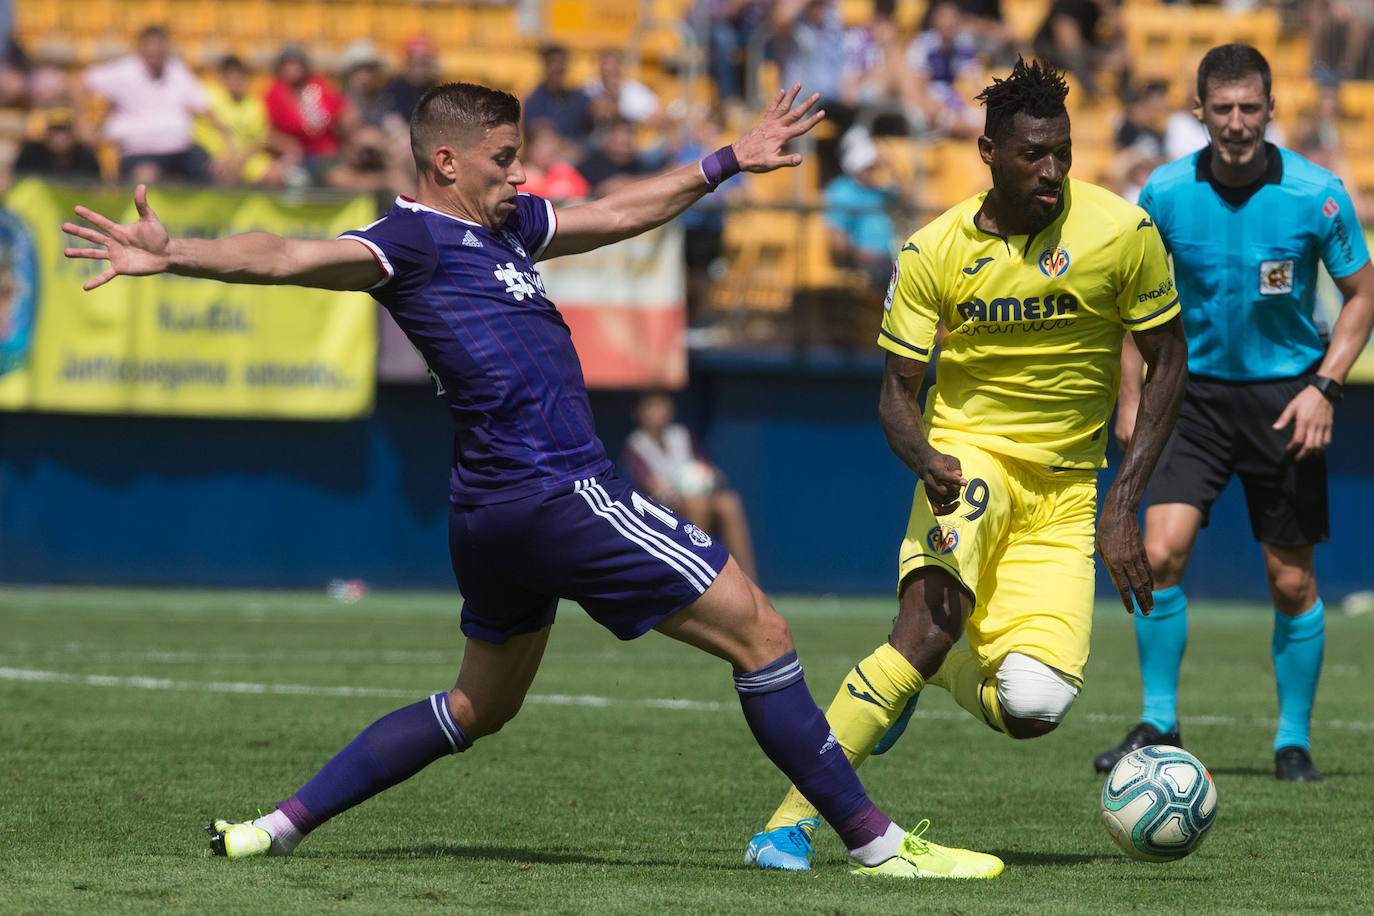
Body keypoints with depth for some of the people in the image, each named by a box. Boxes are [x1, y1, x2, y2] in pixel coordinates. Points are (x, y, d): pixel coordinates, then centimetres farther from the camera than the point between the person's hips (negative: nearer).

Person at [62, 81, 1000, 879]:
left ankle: (278, 827, 18)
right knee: (762, 634, -4)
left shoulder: (503, 225, 17)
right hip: (561, 492, -11)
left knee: (481, 706, 22)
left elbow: (621, 212, 30)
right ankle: (877, 842, 0)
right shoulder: (414, 241, -10)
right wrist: (175, 255, -40)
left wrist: (728, 162, 35)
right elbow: (291, 257, -24)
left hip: (497, 511, 11)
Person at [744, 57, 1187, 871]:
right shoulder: (933, 253, -9)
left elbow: (1169, 365, 0)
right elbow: (897, 391, -5)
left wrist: (1125, 505, -6)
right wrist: (925, 460, -29)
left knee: (1033, 708, -14)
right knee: (931, 619, -32)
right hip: (970, 457, -1)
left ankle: (937, 672, 24)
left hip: (1066, 488, 1)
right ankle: (791, 820, -29)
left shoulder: (1122, 233, -10)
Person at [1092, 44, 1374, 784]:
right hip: (1196, 391, 1)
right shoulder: (1166, 193, -7)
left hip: (1284, 400, -1)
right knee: (1161, 553, -15)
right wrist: (1133, 397, 0)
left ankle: (1294, 740, 19)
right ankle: (1158, 724, -1)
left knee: (1291, 582, 3)